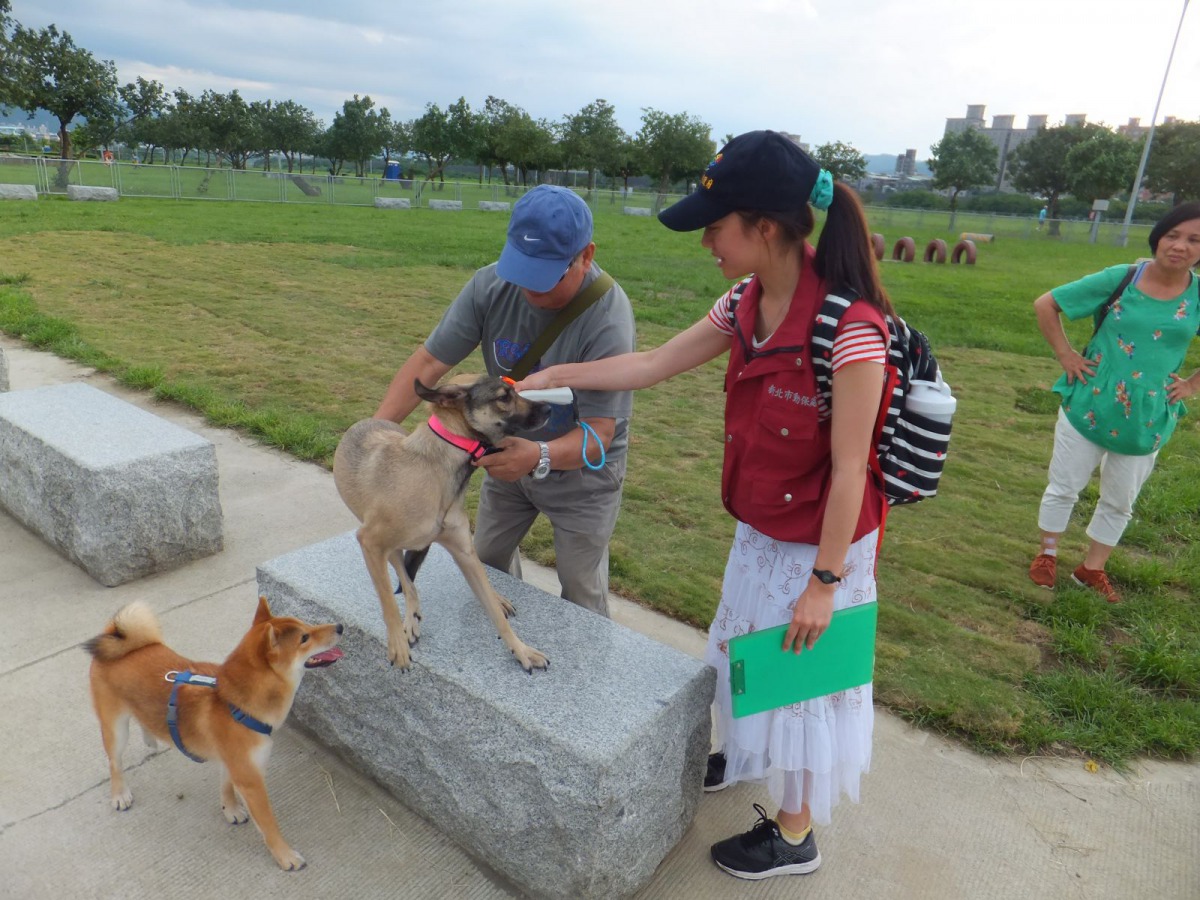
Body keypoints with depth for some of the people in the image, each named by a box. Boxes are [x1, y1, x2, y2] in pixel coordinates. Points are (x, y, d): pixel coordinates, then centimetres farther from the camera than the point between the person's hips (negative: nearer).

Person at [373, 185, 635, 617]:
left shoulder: (608, 318, -32)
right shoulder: (492, 285, -19)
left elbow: (598, 435, -32)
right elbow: (430, 360, -17)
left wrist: (539, 457, -52)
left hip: (580, 471, -5)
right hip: (510, 452, 5)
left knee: (581, 595, 8)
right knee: (487, 562, 21)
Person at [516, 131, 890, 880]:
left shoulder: (849, 328, -28)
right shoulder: (747, 308, -5)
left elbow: (849, 468, -23)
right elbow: (652, 365, 3)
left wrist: (824, 581, -17)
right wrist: (551, 377, 5)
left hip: (817, 545, -7)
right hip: (759, 531, 7)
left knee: (798, 678, 12)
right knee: (743, 651, 26)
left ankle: (795, 837, 38)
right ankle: (746, 758, 56)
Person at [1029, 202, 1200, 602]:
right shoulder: (1120, 278, -10)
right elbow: (1045, 304, -5)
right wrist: (1065, 355, -9)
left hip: (1146, 421, 2)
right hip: (1088, 406, -2)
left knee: (1119, 502, 15)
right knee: (1064, 487, 9)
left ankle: (1092, 569, 32)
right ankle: (1047, 554, 30)